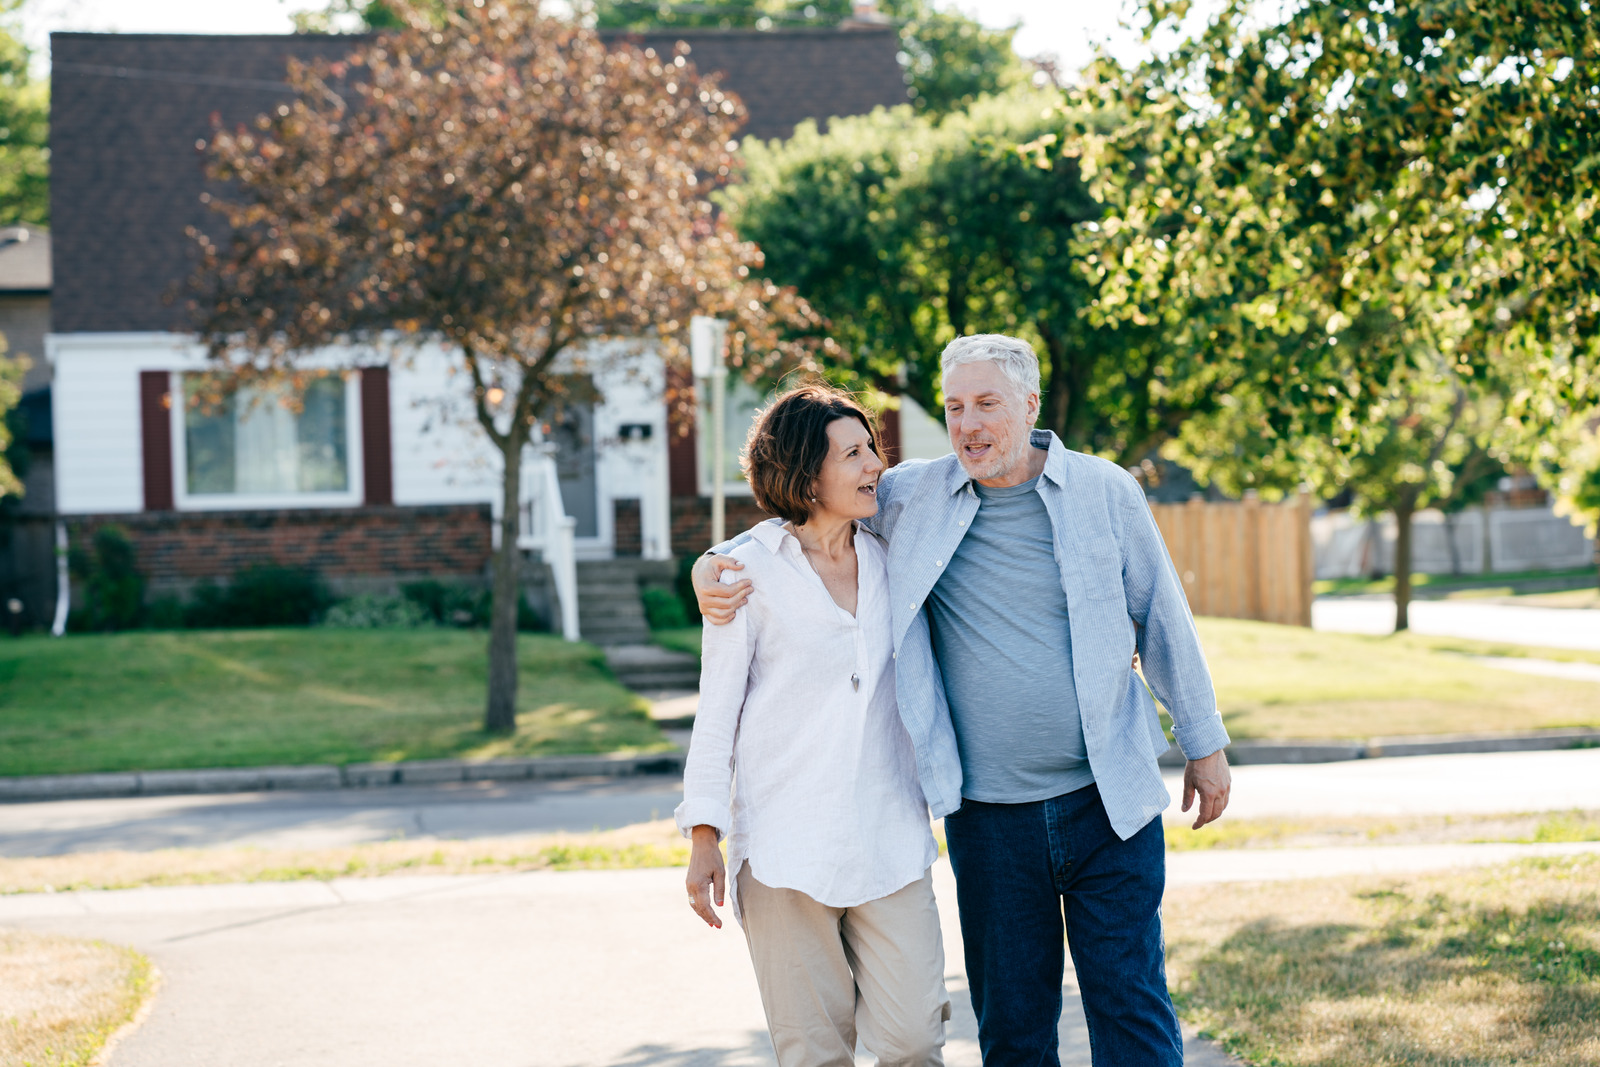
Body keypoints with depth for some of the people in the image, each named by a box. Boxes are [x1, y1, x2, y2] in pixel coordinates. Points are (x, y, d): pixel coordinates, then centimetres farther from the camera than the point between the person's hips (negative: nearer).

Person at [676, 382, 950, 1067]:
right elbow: (718, 705, 1)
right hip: (785, 847, -3)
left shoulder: (892, 559, 10)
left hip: (891, 841, 3)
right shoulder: (750, 567, 0)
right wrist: (705, 836, -4)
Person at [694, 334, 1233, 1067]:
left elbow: (1163, 622, 8)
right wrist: (717, 564, -9)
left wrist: (1204, 742, 12)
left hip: (1107, 801, -1)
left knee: (1131, 1007, 2)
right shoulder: (911, 497, 2)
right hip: (988, 815, 1)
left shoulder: (1105, 492, 1)